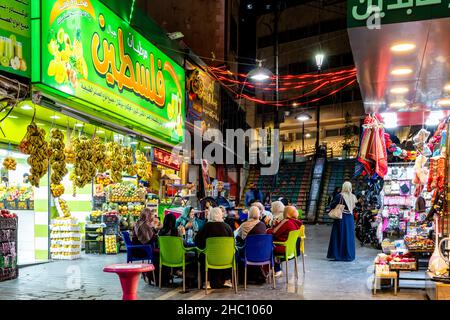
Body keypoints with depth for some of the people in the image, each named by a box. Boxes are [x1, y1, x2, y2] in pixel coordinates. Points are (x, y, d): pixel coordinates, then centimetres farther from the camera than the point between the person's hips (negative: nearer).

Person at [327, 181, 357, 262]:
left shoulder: (339, 196, -13)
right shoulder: (353, 197, 0)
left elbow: (331, 205, -9)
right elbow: (354, 207, 13)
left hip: (341, 218, -4)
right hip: (350, 218, 4)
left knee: (339, 236, 3)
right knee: (349, 236, 10)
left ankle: (337, 254, 5)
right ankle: (349, 255, 14)